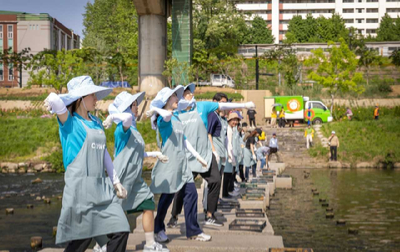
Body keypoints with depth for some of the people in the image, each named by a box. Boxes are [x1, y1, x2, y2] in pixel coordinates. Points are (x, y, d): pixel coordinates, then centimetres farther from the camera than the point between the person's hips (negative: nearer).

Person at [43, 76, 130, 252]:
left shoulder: (96, 122, 16)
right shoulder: (69, 121, -4)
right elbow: (54, 100, -24)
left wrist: (116, 181, 22)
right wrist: (54, 102, -2)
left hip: (102, 188, 7)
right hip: (79, 187, -6)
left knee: (121, 230, -2)